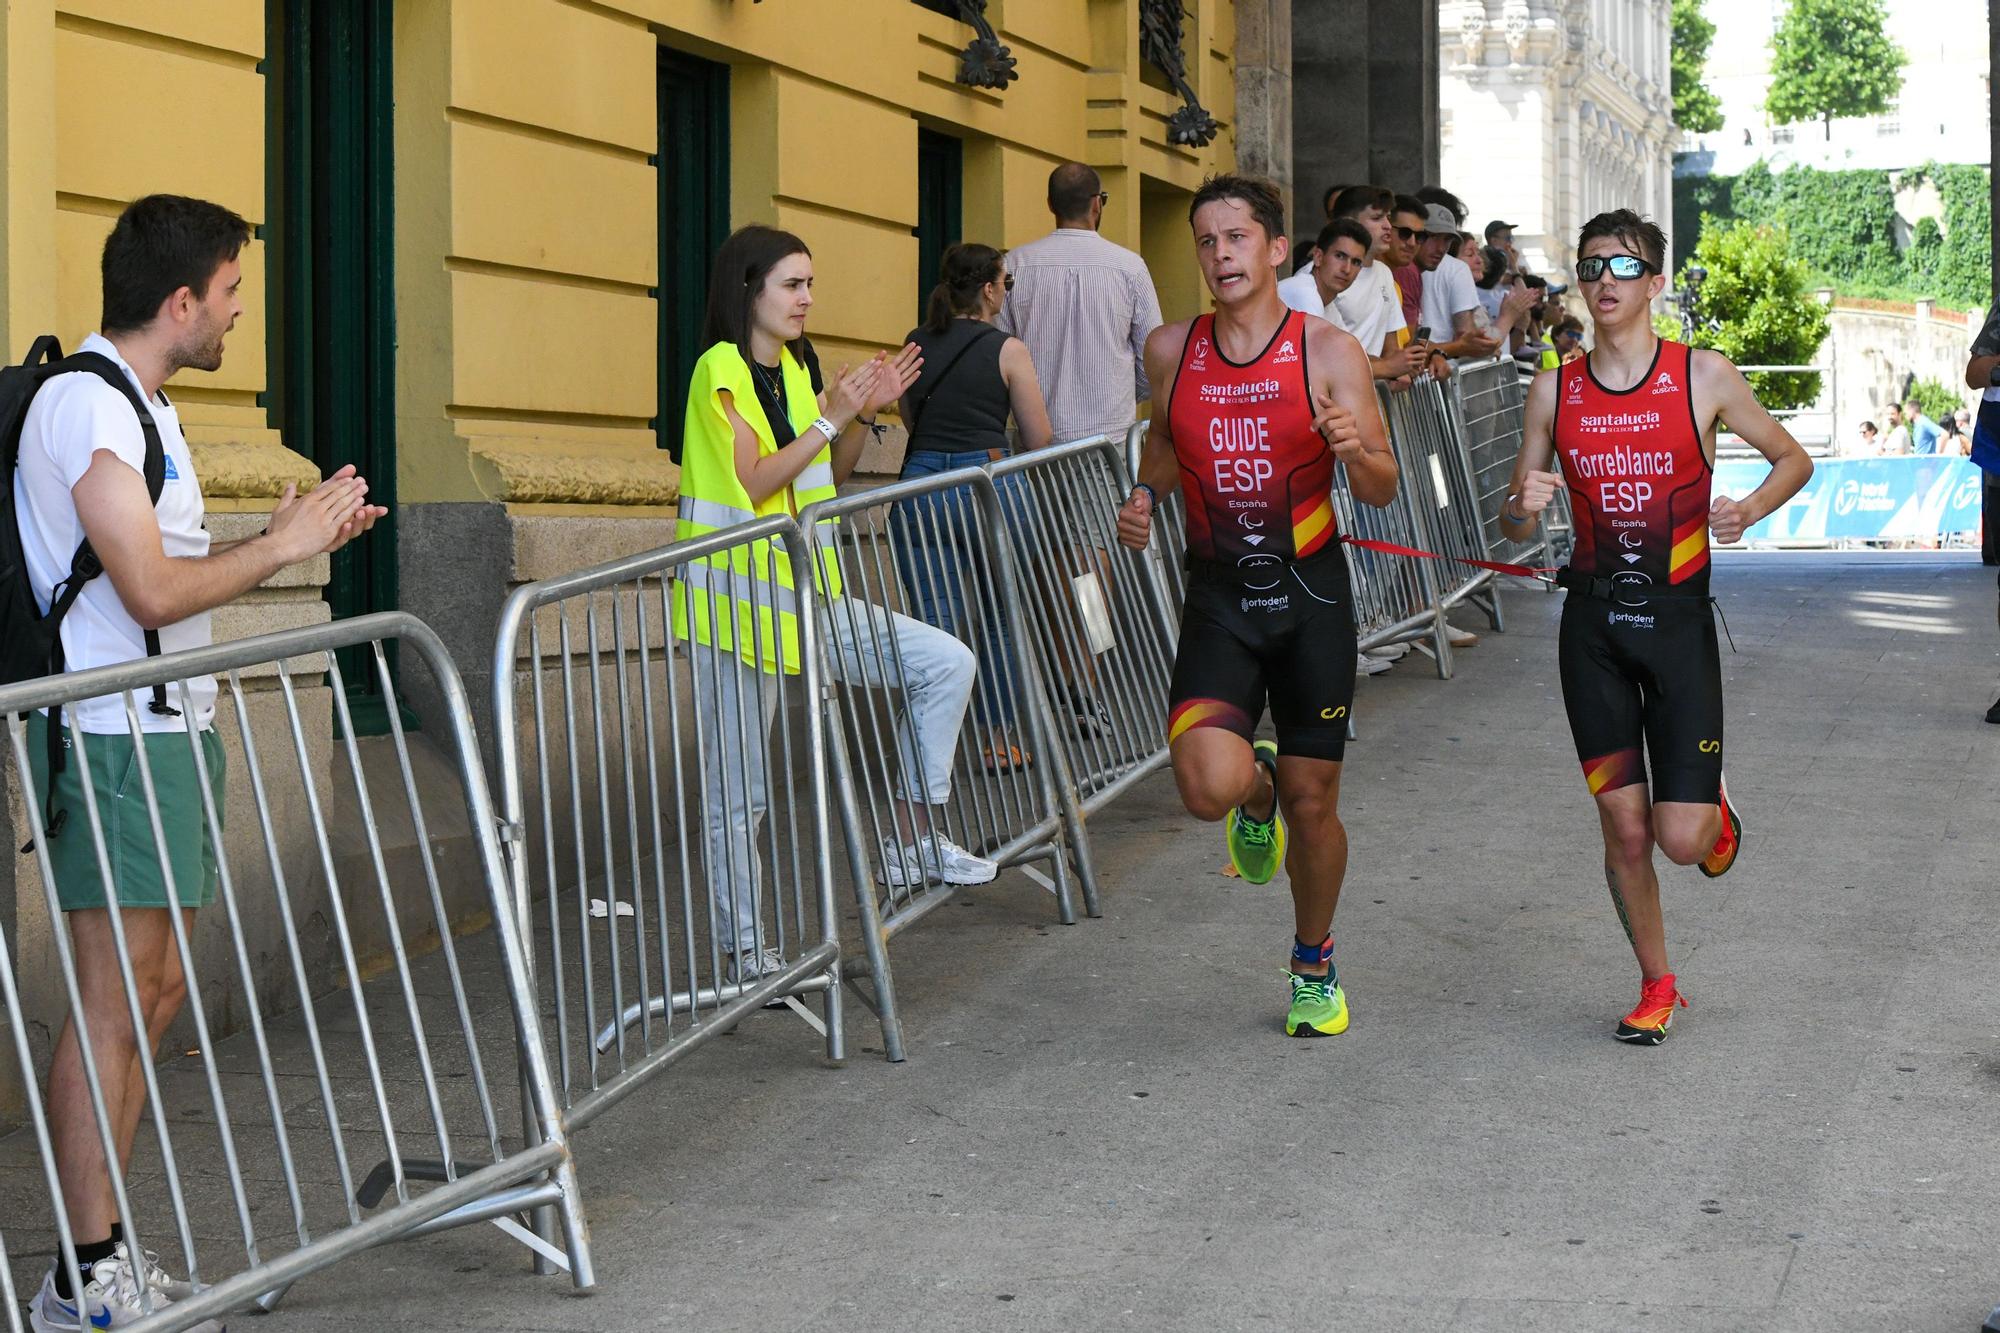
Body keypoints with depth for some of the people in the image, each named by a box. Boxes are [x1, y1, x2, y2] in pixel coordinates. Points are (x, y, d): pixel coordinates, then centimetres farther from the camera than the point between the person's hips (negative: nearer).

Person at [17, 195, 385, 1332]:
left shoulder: (143, 405, 18)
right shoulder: (86, 405, -14)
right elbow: (153, 592, -21)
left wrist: (297, 540, 11)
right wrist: (280, 546, -9)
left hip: (170, 728, 10)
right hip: (111, 736, -10)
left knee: (159, 990, 10)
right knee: (118, 997, -8)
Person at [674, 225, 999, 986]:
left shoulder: (797, 367, 13)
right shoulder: (721, 369, -11)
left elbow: (829, 477, 17)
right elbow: (754, 481, -19)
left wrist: (866, 414, 2)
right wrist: (831, 417, -20)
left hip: (803, 595, 7)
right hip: (736, 603, -7)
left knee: (946, 662, -2)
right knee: (738, 792, 0)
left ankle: (913, 840, 5)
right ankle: (742, 950, 11)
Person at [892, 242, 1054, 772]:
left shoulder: (915, 345, 8)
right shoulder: (1006, 350, -4)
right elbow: (1039, 441, -1)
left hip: (920, 485, 3)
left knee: (934, 627, 3)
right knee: (1000, 620, 15)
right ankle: (999, 740, 21)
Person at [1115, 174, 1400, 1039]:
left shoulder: (1327, 352, -6)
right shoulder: (1171, 350, 1)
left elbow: (1381, 490, -6)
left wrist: (1356, 449, -28)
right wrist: (1147, 490, 5)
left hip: (1309, 589, -1)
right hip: (1218, 594, 1)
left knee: (1313, 802, 6)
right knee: (1209, 787, -21)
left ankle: (1314, 968, 32)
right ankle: (1256, 793, 19)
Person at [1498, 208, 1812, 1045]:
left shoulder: (1704, 377, -4)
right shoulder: (1554, 392, 3)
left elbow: (1794, 458, 9)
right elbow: (1512, 525, 9)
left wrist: (1750, 510, -11)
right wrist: (1523, 508, -15)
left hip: (1677, 618, -2)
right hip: (1593, 625, 2)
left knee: (1682, 840, -7)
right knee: (1624, 830, 3)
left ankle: (1716, 807, 30)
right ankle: (1657, 986, 24)